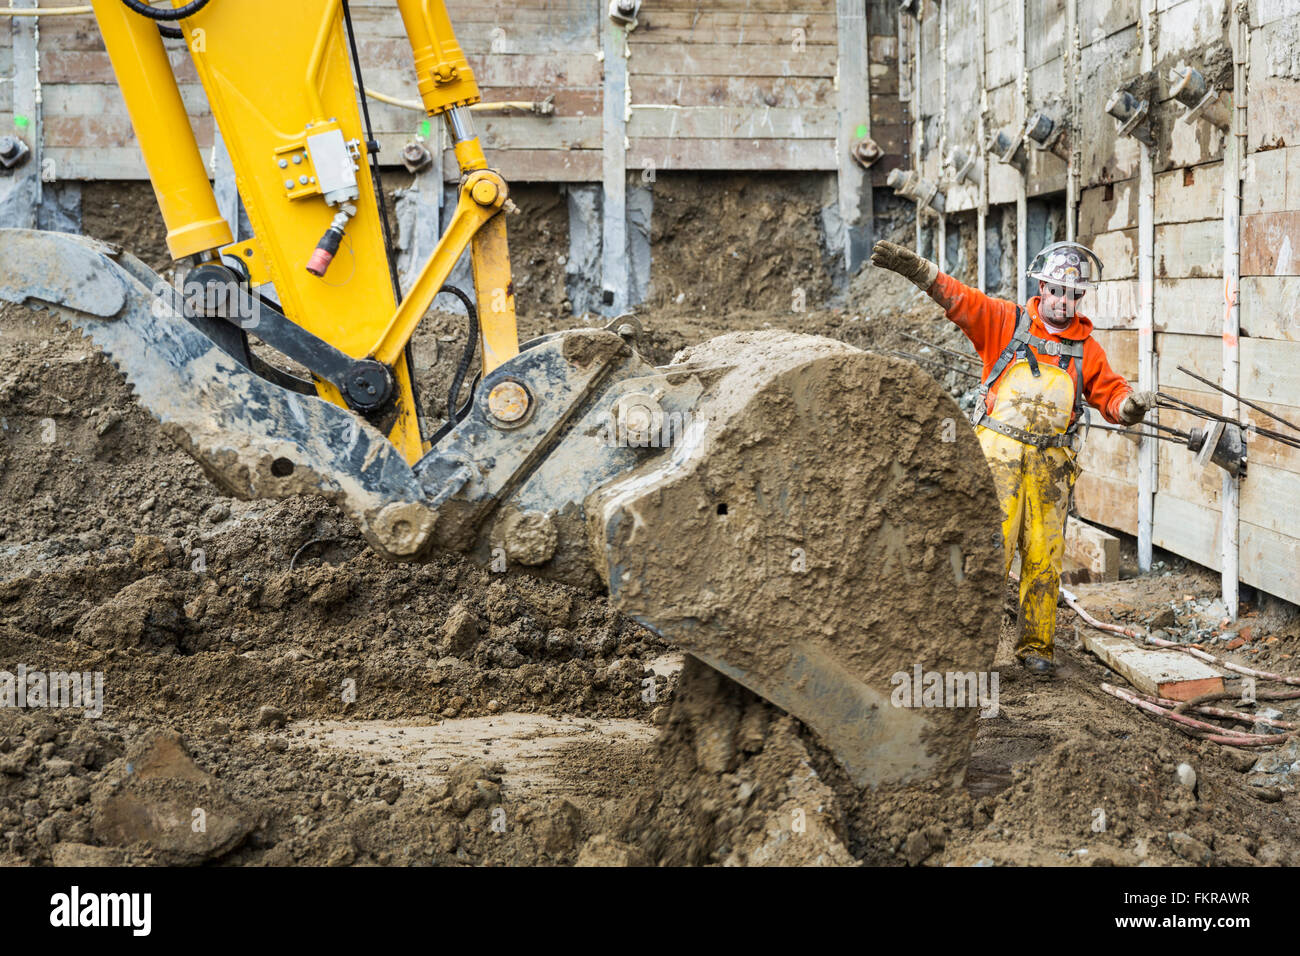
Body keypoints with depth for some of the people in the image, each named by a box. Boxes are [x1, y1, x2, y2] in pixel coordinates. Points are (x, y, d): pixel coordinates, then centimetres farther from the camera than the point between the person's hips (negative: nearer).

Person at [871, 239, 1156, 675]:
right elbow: (958, 299, -4)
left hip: (1050, 462, 3)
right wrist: (914, 268, -18)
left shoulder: (1086, 348, 14)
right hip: (999, 451, -3)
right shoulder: (1006, 321, 5)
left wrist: (1131, 405, -11)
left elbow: (1111, 394, 13)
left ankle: (1035, 645, 14)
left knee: (1044, 556, 3)